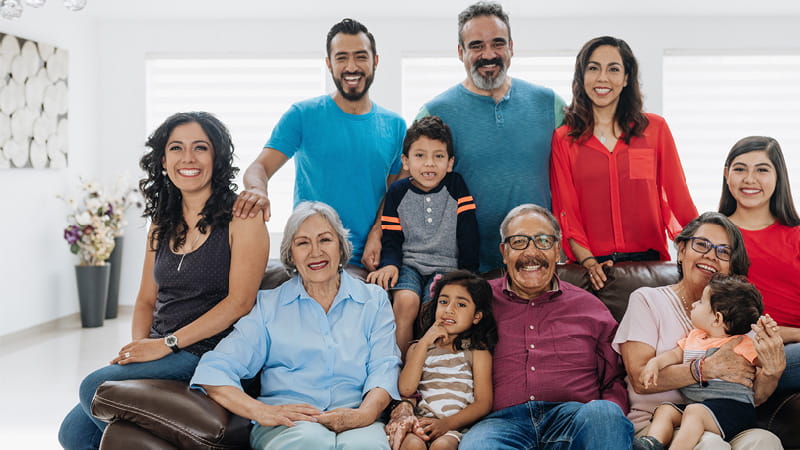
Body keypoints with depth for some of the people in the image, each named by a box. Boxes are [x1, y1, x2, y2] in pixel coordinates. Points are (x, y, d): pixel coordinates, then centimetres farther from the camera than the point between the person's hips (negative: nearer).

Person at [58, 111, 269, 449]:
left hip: (207, 353, -6)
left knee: (95, 386, -20)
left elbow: (240, 301, -14)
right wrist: (139, 344, -2)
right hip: (159, 354, 6)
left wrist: (168, 343, -16)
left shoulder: (241, 217, -6)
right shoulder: (162, 224, 15)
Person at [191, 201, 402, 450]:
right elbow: (214, 371, 4)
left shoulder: (374, 300, 19)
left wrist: (364, 414, -19)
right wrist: (261, 411, -16)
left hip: (356, 423, 0)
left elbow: (384, 366, 5)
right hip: (285, 426, 0)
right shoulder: (268, 306, 16)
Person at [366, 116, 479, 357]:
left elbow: (468, 238, 0)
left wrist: (468, 276, -7)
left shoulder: (456, 187, 2)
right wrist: (390, 264, -15)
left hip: (447, 265, -1)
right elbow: (391, 239, 5)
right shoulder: (397, 192, 4)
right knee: (406, 301, -29)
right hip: (409, 263, 1)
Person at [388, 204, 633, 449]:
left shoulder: (589, 307, 20)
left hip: (574, 417, 1)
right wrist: (406, 406, -4)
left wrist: (605, 414, -6)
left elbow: (615, 382, 18)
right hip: (503, 418, 0)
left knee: (603, 413, -35)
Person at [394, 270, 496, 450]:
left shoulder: (476, 351, 11)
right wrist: (424, 343, -1)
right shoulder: (418, 348, 19)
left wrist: (447, 423, -14)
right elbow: (406, 389, 1)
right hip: (421, 421, 2)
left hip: (456, 425, -2)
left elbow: (483, 403, 1)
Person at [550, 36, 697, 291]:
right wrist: (588, 261, -12)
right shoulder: (563, 140, 4)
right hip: (592, 268, -1)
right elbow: (565, 213, 2)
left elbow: (677, 197, 6)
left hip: (649, 261, 1)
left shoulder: (655, 129, 6)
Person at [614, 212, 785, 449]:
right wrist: (709, 368, -15)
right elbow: (640, 380, -8)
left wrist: (772, 371, -13)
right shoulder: (647, 300, 6)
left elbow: (753, 397, 10)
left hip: (722, 425, 3)